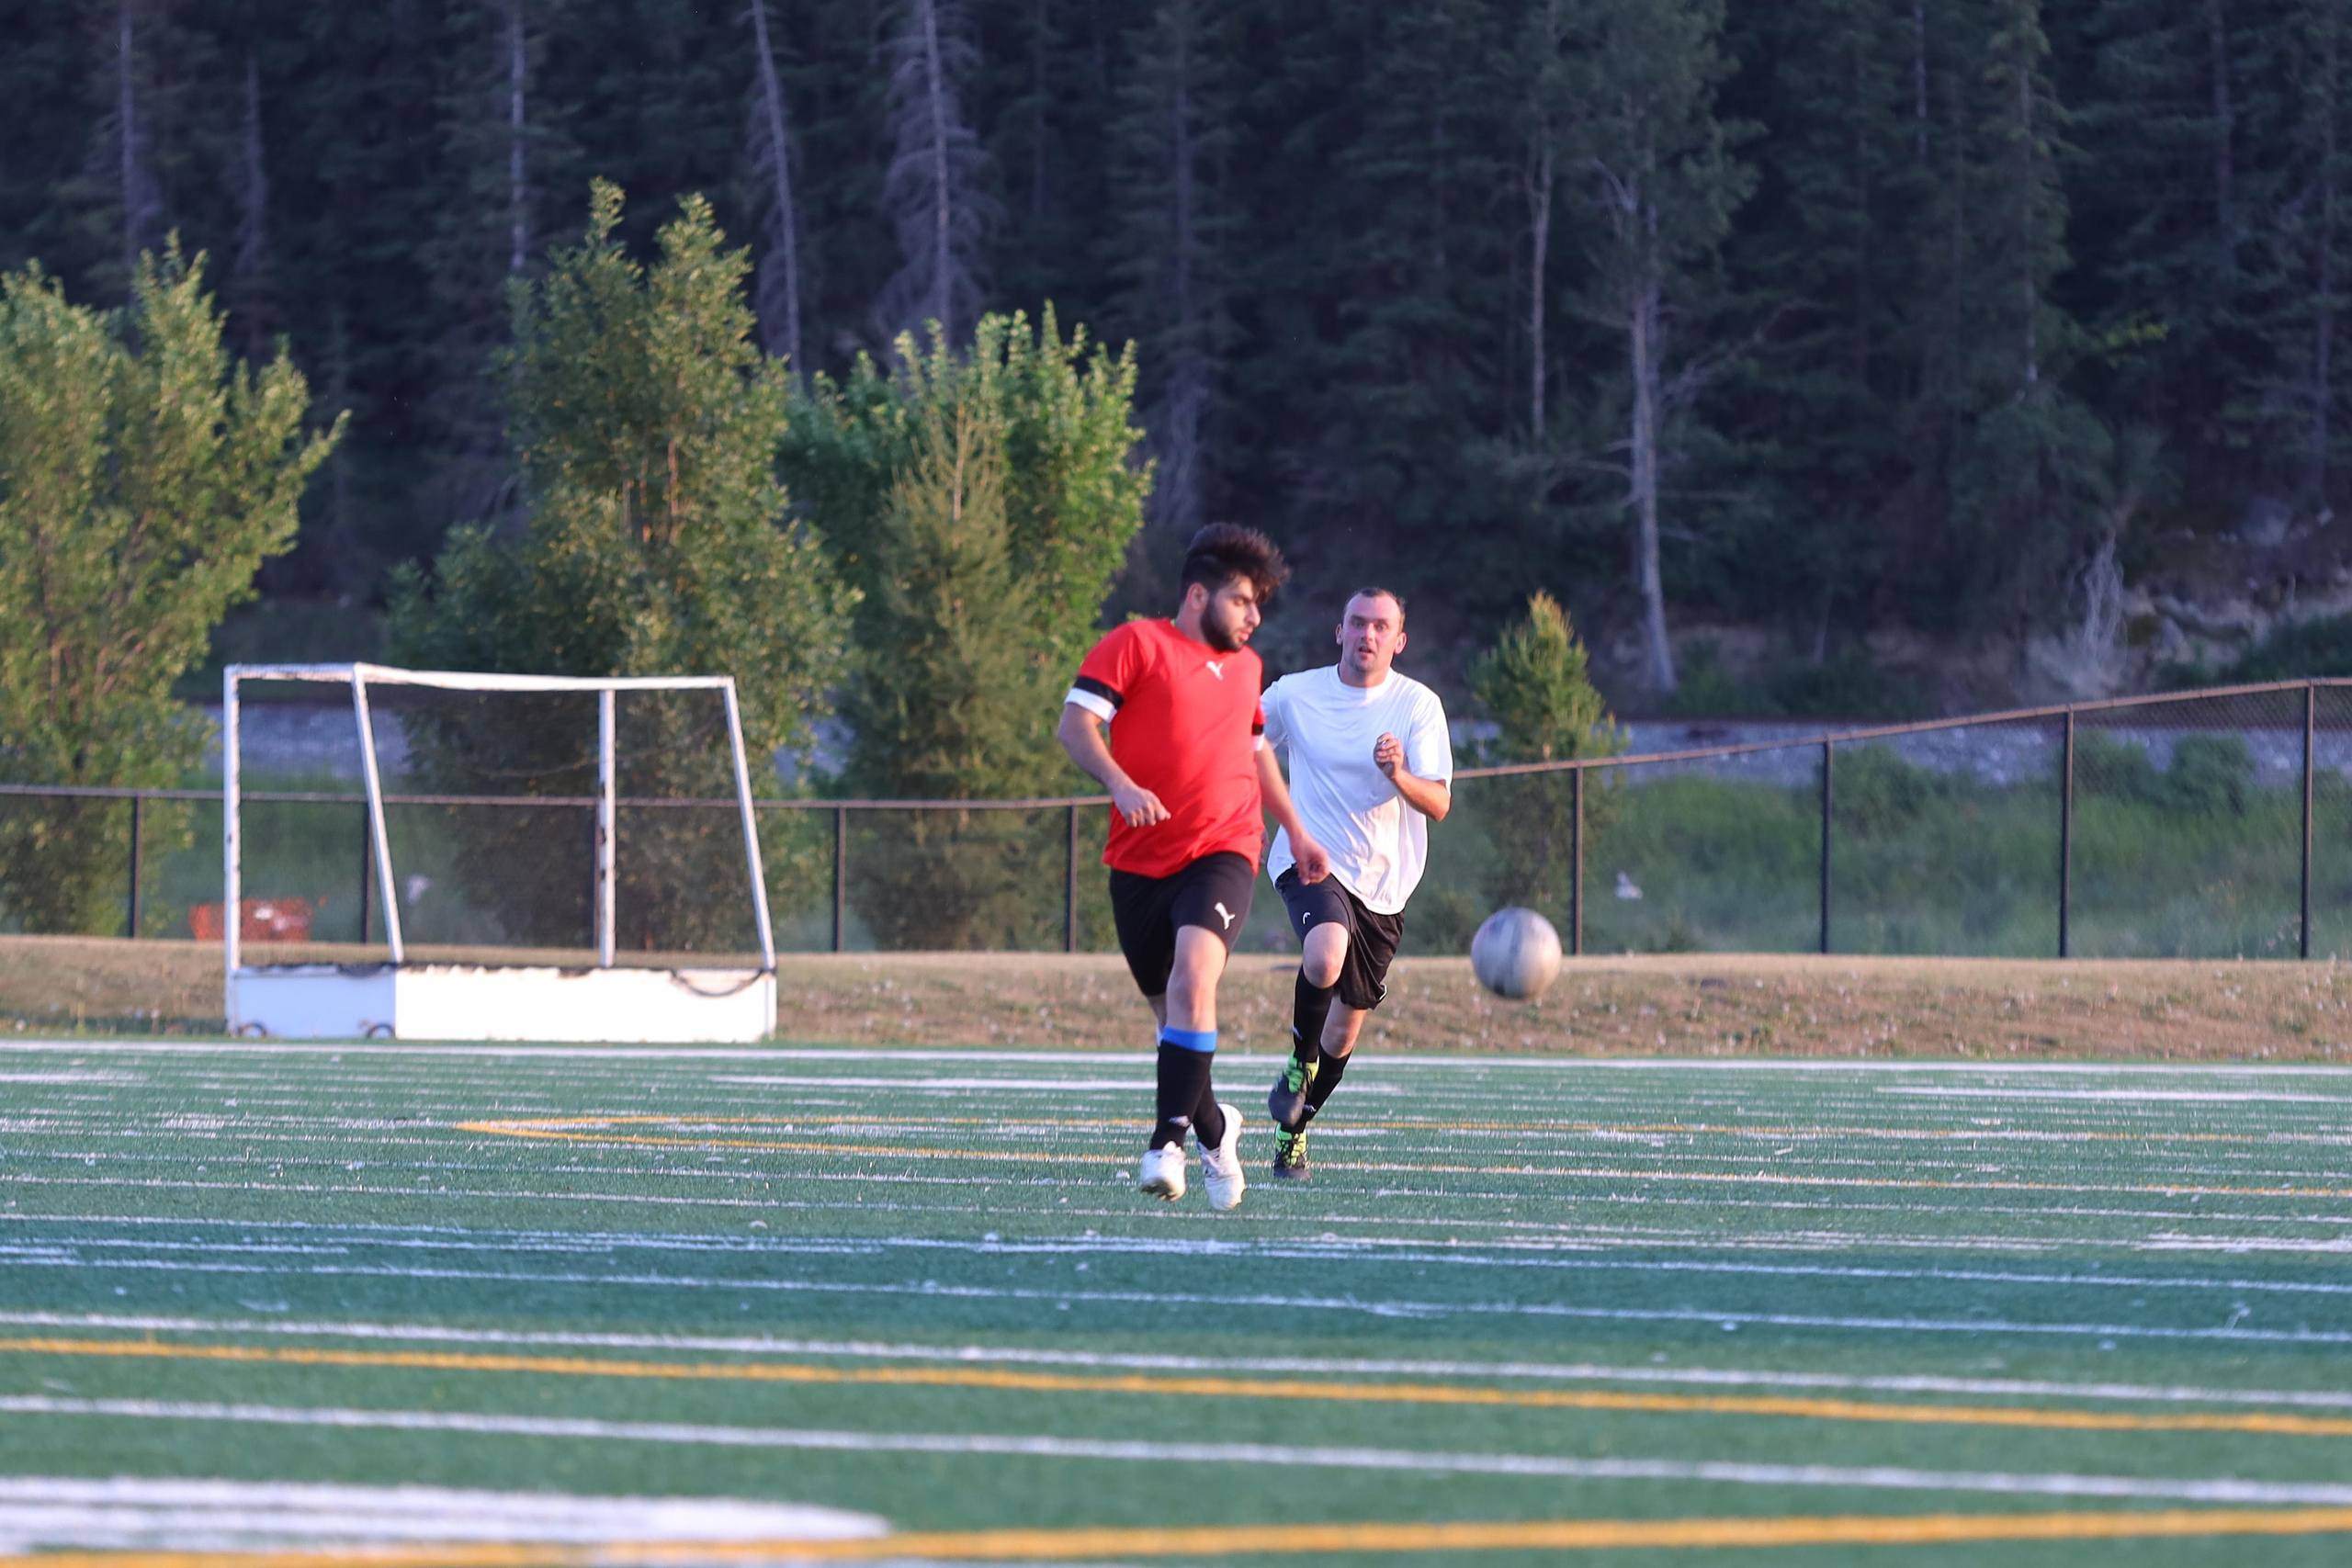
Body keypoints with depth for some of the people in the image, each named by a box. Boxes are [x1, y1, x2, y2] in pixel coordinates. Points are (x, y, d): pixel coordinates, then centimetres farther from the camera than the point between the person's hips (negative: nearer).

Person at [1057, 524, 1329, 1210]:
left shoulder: (1244, 666, 18)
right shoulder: (1137, 645, 0)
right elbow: (1076, 722, -9)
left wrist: (1296, 831, 34)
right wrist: (1120, 783, -26)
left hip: (1221, 852, 1)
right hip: (1140, 862, -1)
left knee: (1192, 980, -24)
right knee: (1169, 1009, 6)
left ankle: (1169, 1142, -27)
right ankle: (1214, 1128, 31)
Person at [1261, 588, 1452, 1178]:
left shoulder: (1419, 705, -4)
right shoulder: (1294, 695, -3)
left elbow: (1438, 804, -12)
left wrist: (1399, 775, -31)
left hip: (1382, 880, 2)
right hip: (1311, 861, -2)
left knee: (1346, 1027, 9)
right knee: (1326, 956, -34)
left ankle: (1294, 1126, 32)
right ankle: (1299, 1063, -7)